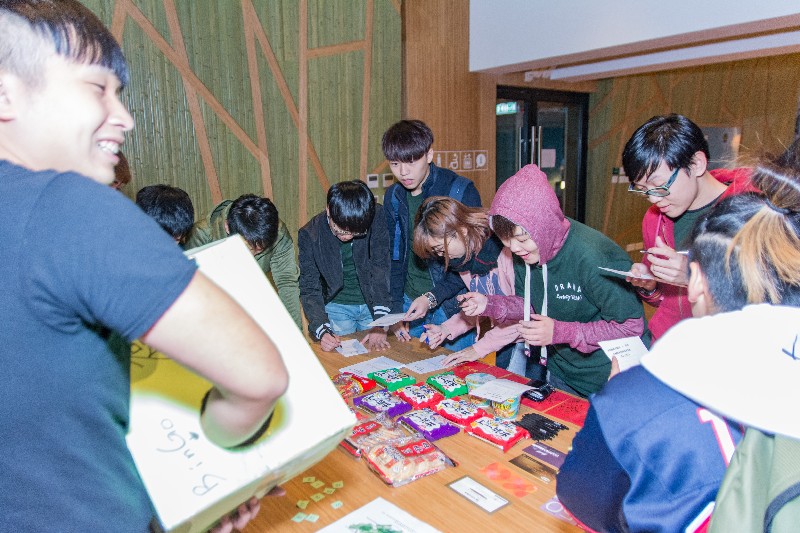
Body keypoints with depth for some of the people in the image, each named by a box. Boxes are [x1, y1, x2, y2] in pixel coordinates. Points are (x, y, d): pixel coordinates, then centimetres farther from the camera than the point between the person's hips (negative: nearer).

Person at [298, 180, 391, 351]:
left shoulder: (378, 218, -18)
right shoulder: (309, 234, -17)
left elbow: (382, 270, -18)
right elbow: (309, 289, -11)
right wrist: (322, 331, -25)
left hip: (374, 303, 1)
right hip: (337, 307, 0)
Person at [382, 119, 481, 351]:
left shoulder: (461, 192, -13)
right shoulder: (393, 197, 3)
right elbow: (393, 256, 9)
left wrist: (432, 298, -20)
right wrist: (396, 309, 2)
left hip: (452, 306, -4)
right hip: (409, 303, 5)